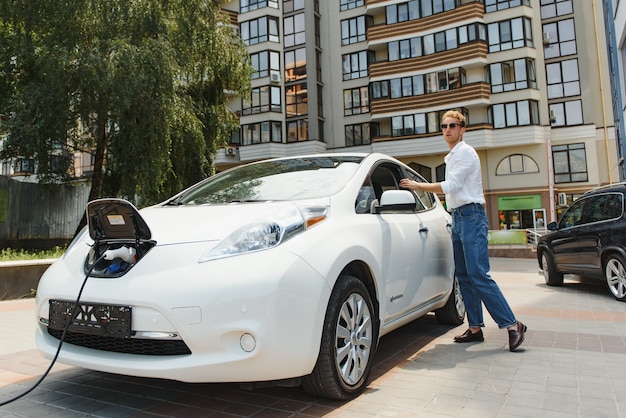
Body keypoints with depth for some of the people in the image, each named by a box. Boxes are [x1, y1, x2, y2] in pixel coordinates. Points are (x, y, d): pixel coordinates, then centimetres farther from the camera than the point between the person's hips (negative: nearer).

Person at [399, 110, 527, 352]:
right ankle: (475, 328, 12)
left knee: (478, 275, -14)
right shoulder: (451, 157, 21)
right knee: (464, 276, 7)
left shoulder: (465, 152, -7)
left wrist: (417, 185, -11)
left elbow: (450, 186, -17)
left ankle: (512, 325, -7)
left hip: (471, 216, -9)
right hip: (457, 217, 9)